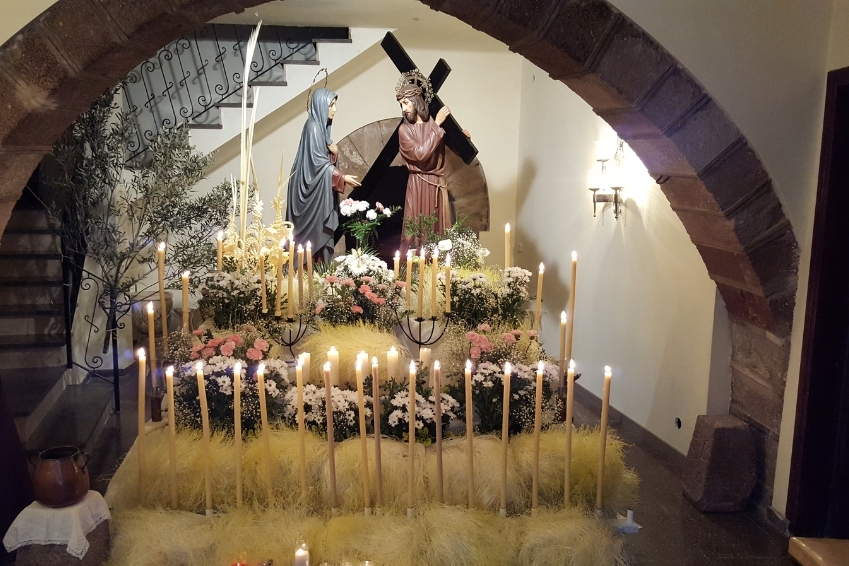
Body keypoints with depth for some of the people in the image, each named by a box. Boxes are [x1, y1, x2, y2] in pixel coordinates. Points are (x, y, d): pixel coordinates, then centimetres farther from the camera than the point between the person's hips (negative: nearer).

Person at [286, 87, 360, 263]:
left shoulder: (322, 126, 13)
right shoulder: (313, 126, -15)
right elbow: (318, 161, -19)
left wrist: (334, 151, -3)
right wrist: (342, 178, -20)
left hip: (321, 186, 9)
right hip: (313, 186, -9)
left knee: (321, 231, 10)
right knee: (313, 230, -5)